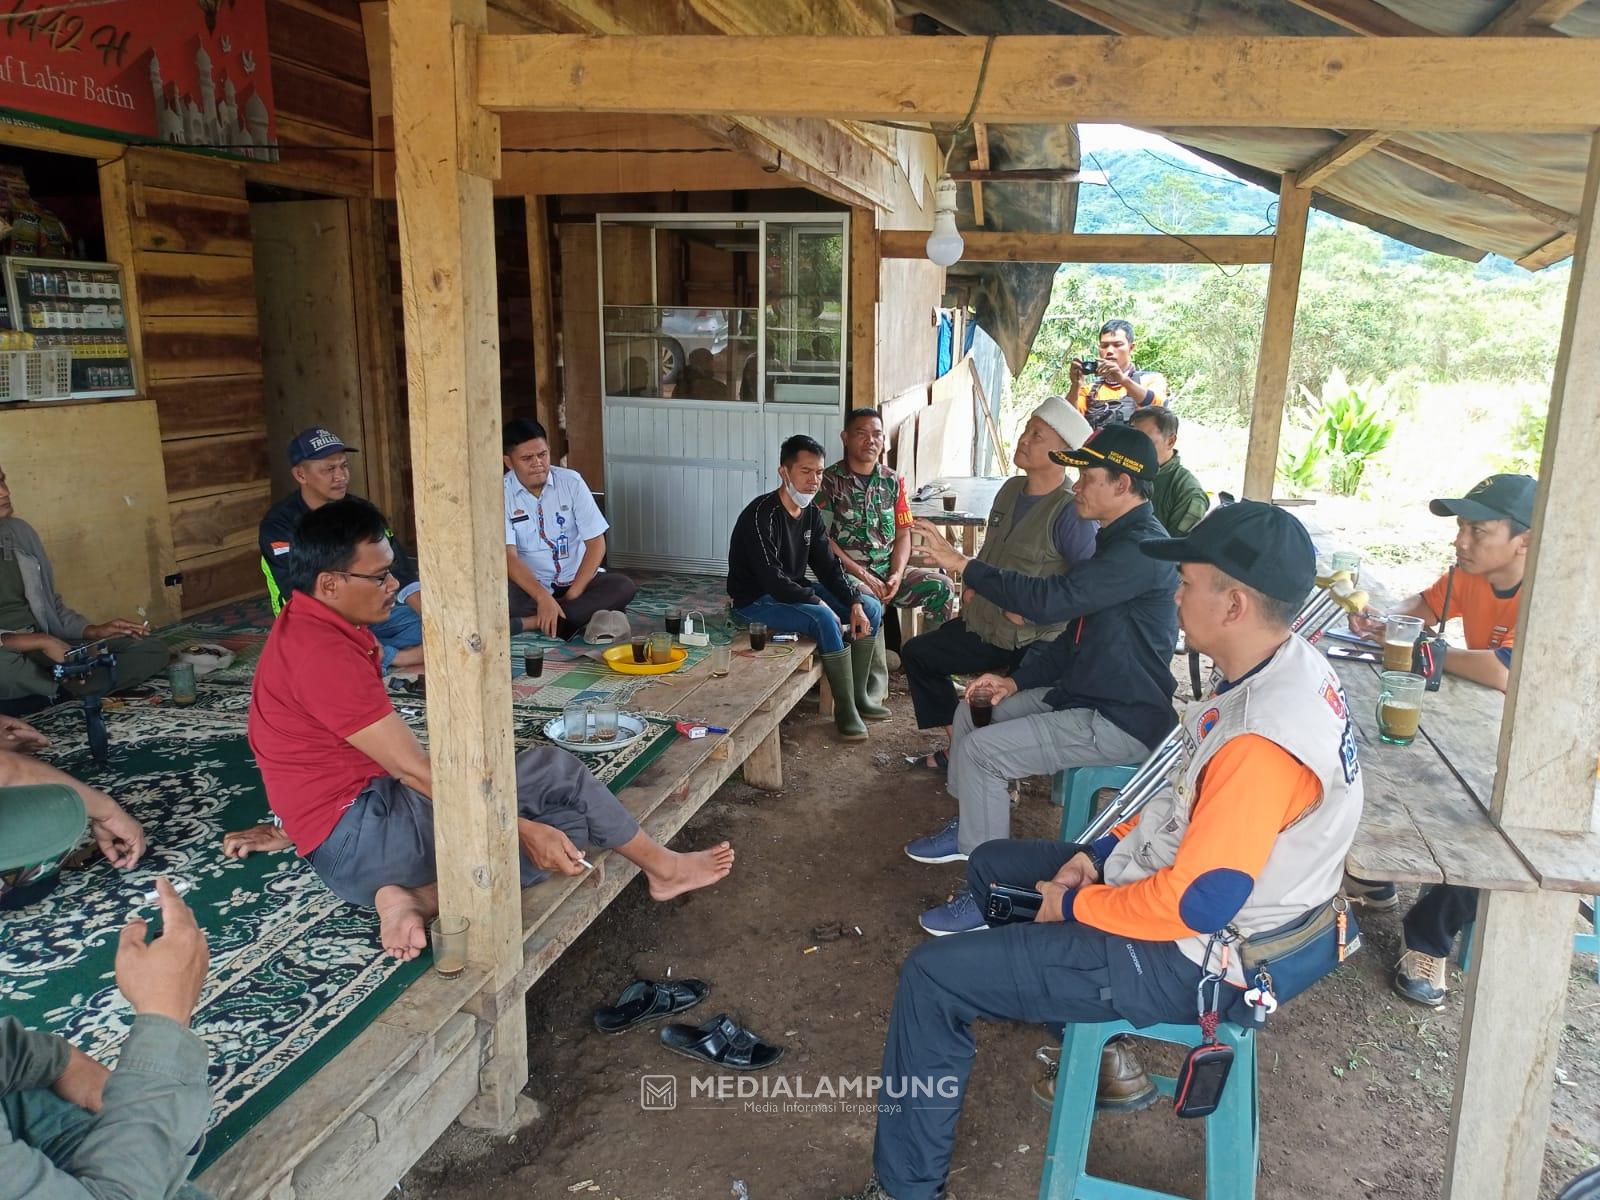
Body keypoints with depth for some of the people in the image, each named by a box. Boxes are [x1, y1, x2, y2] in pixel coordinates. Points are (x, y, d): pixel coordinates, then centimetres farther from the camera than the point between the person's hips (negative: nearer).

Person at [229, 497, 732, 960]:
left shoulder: (313, 628, 11)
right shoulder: (322, 653, -22)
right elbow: (414, 768, -24)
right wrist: (523, 829, -21)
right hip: (357, 838, -10)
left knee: (569, 825, -2)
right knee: (551, 769, -13)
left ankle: (417, 896, -14)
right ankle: (661, 866, 5)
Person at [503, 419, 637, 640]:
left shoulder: (571, 482, -6)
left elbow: (596, 543, -7)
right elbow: (508, 556, -19)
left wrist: (573, 594, -17)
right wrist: (543, 597, -34)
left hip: (575, 579, 3)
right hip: (529, 584, -2)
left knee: (623, 587, -26)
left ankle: (531, 622, -30)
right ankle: (586, 614, -27)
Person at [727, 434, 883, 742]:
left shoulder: (810, 513, 3)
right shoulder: (762, 515, -23)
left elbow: (828, 565, 4)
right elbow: (772, 580, -28)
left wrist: (855, 603, -9)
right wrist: (818, 602, -24)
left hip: (795, 592, 9)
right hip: (757, 600, -9)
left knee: (871, 607, 1)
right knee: (825, 620, -33)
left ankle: (858, 694, 7)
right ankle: (845, 708, -19)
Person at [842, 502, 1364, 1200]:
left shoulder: (1265, 738, -33)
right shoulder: (1282, 668, -1)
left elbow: (1195, 903, -30)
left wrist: (1075, 905, -15)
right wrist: (1104, 850, 3)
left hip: (1184, 957, -10)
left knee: (931, 979, -10)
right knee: (990, 864, 24)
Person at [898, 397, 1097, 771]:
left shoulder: (1070, 512, -21)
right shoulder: (1011, 489, 5)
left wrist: (1029, 614, -22)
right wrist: (972, 584, 7)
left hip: (1031, 643, -9)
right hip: (982, 623, 9)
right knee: (916, 654, 15)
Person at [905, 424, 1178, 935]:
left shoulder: (1142, 548, -23)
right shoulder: (1118, 539, 12)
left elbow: (1052, 600, -31)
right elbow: (1075, 634, 16)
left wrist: (967, 567, -20)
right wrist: (1016, 681, 7)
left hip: (1120, 723, -11)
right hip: (1084, 695, 11)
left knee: (982, 751, -19)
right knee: (972, 711, 14)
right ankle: (968, 829, 29)